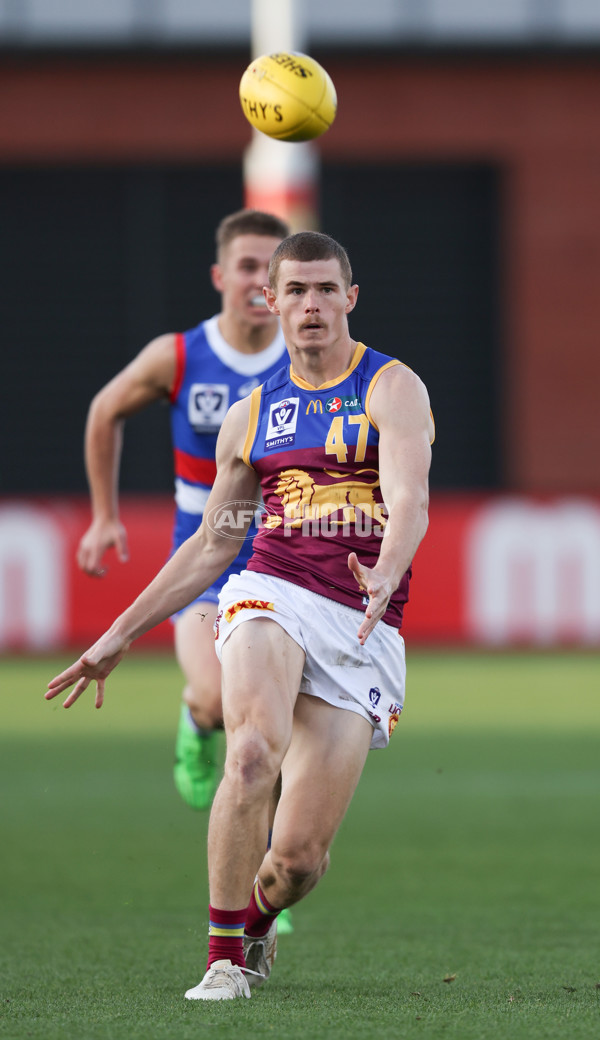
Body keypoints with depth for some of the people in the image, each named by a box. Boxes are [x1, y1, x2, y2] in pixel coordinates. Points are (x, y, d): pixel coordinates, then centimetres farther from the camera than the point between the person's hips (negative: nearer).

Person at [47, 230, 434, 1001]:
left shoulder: (391, 389, 2)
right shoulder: (250, 418, 16)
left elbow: (409, 503, -14)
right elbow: (213, 542, 25)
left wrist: (386, 576, -37)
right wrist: (119, 636, 23)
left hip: (363, 631, -2)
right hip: (270, 593, 2)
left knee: (299, 857, -9)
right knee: (254, 751, -32)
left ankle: (256, 923, 29)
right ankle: (224, 958, -20)